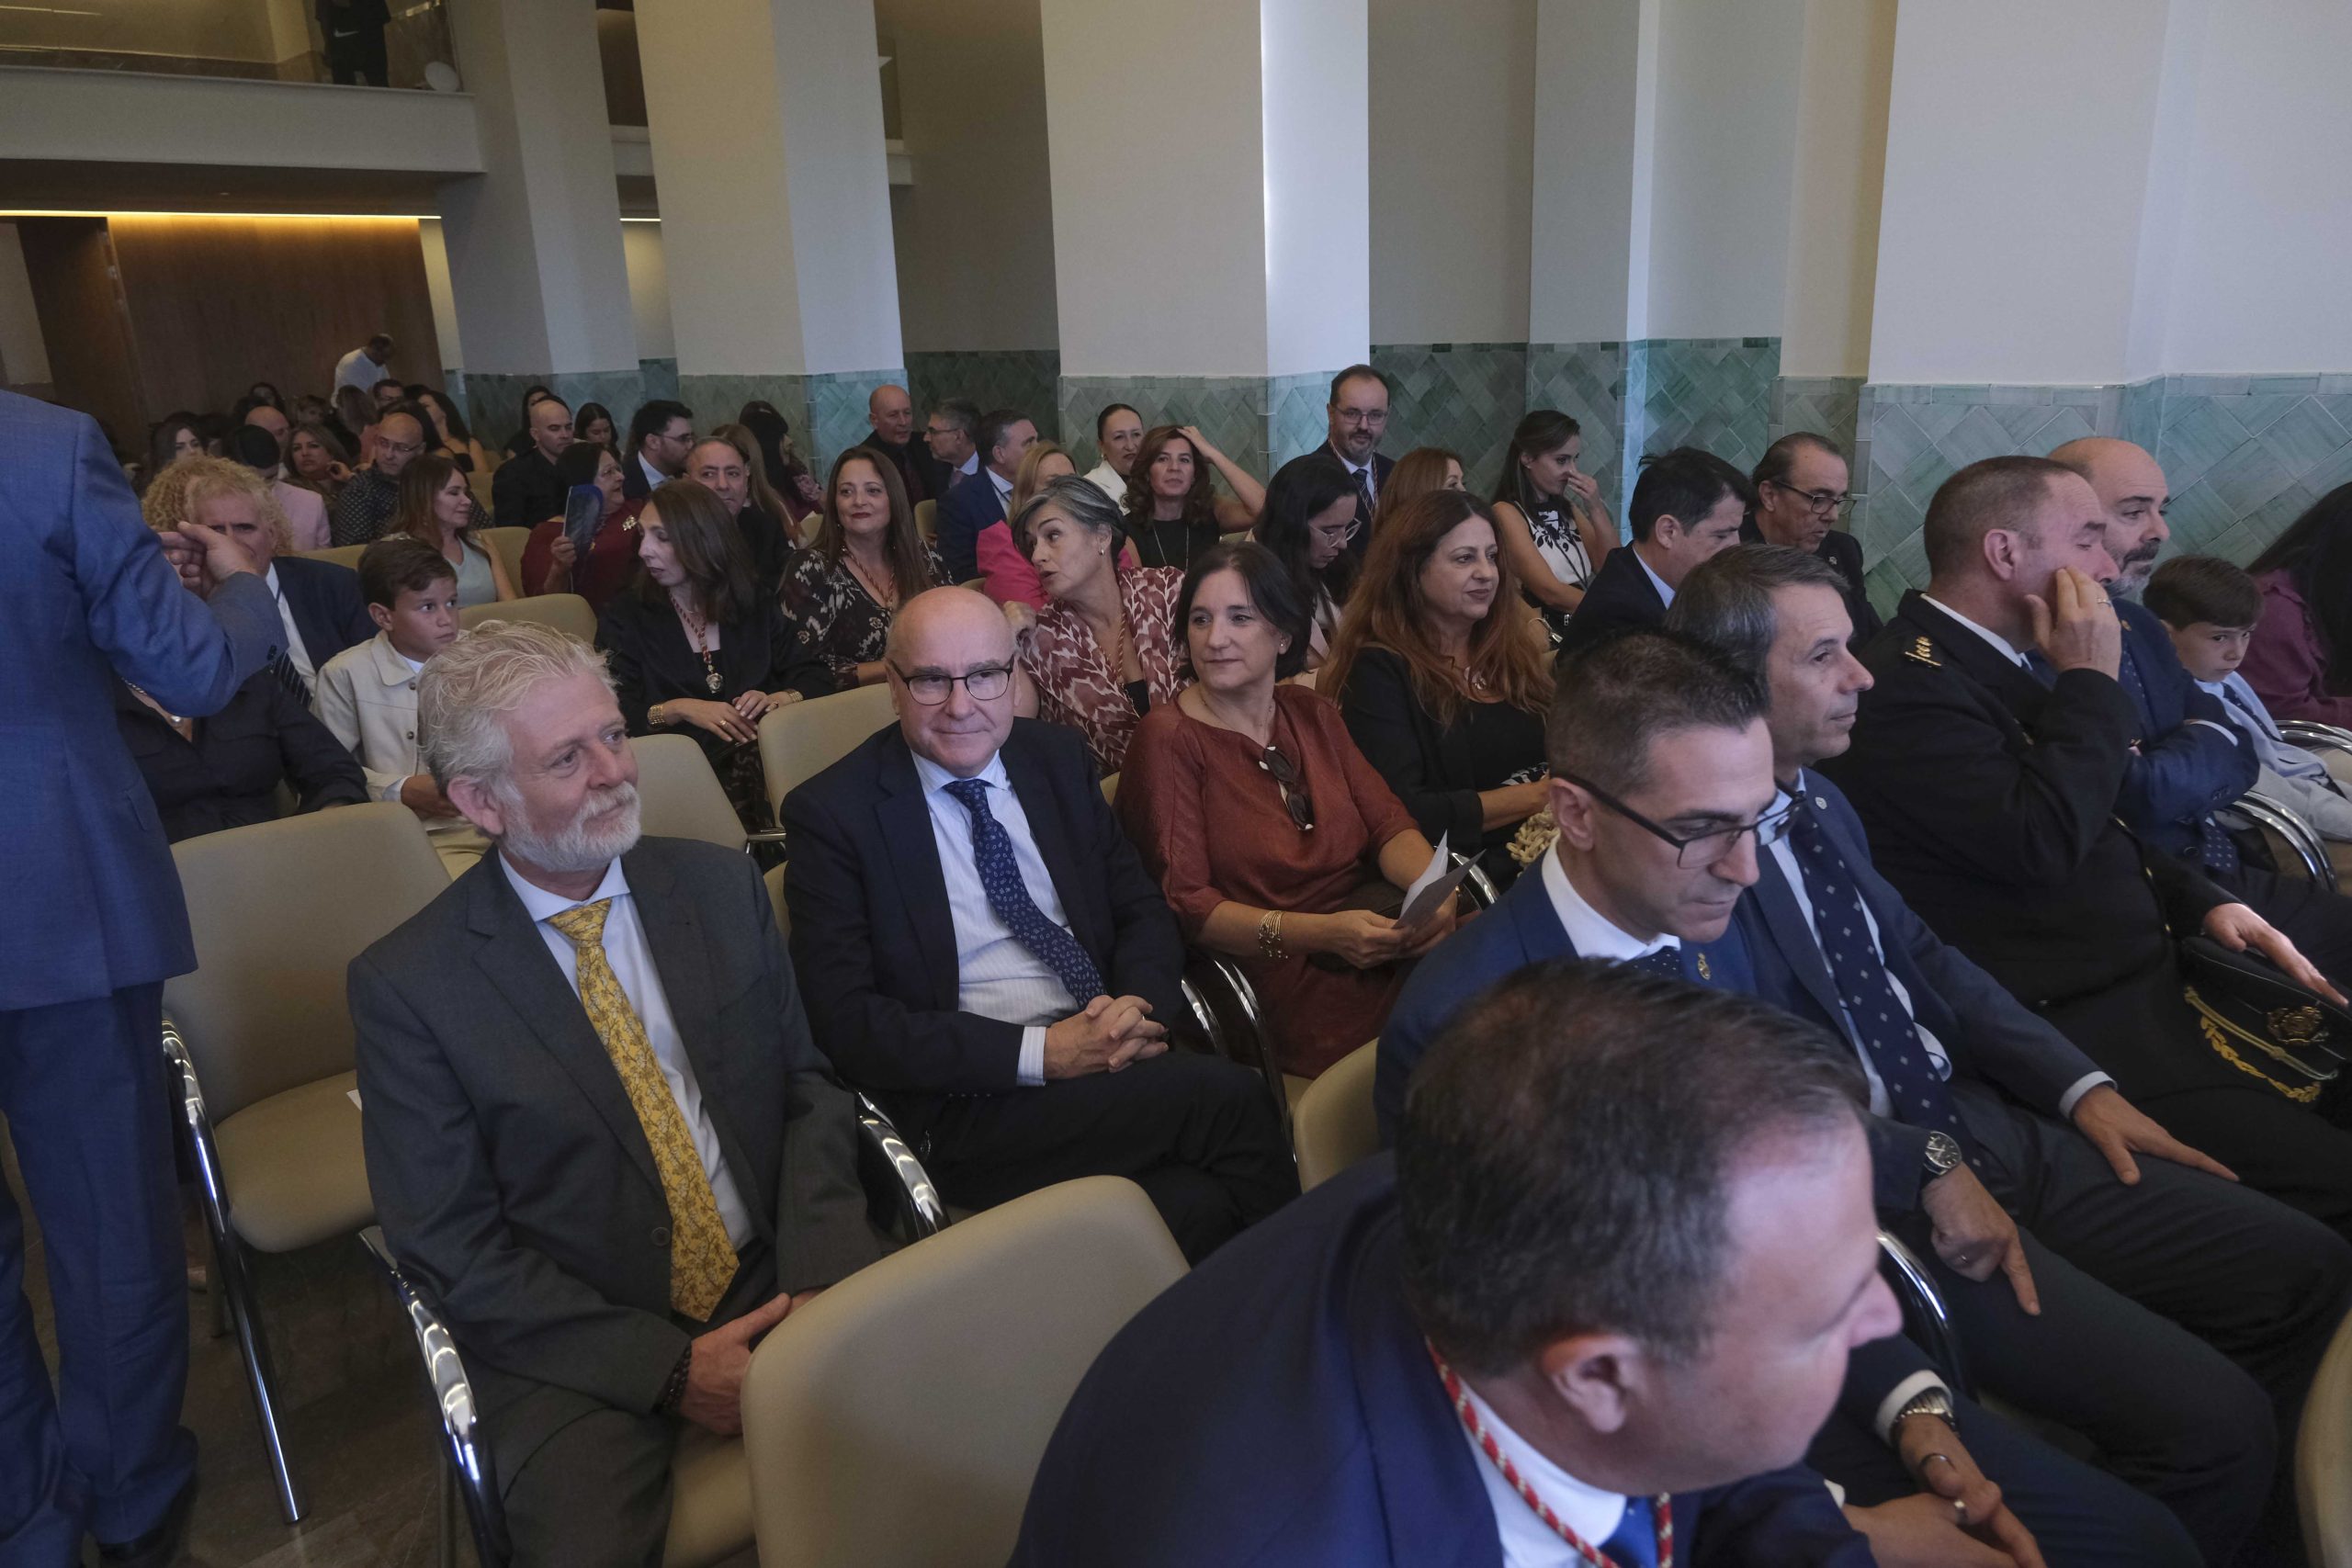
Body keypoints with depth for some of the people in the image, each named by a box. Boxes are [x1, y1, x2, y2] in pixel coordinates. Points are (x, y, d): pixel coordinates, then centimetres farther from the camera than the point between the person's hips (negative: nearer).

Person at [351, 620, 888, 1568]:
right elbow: (449, 1249, -5)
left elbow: (808, 1088, 6)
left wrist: (822, 1275, -11)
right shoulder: (405, 984, -6)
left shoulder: (723, 889, 3)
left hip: (774, 1285, 3)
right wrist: (668, 1367, -13)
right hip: (580, 1348, -2)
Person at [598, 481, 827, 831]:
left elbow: (816, 678, 9)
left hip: (764, 762, 3)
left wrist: (779, 699, -12)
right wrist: (676, 710, -17)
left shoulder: (754, 605, 14)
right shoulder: (624, 615, 9)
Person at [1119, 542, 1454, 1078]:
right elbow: (1186, 904, -10)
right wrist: (1321, 933, -23)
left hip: (1382, 942, 6)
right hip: (1276, 976, -6)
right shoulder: (1166, 739, -3)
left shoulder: (1311, 713, 17)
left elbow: (1387, 823, 8)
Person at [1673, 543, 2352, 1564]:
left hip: (1980, 1119, 9)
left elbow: (1923, 956, 15)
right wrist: (1929, 1169, -18)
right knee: (2212, 1420, -16)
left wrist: (2081, 1087, 7)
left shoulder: (1820, 800, 8)